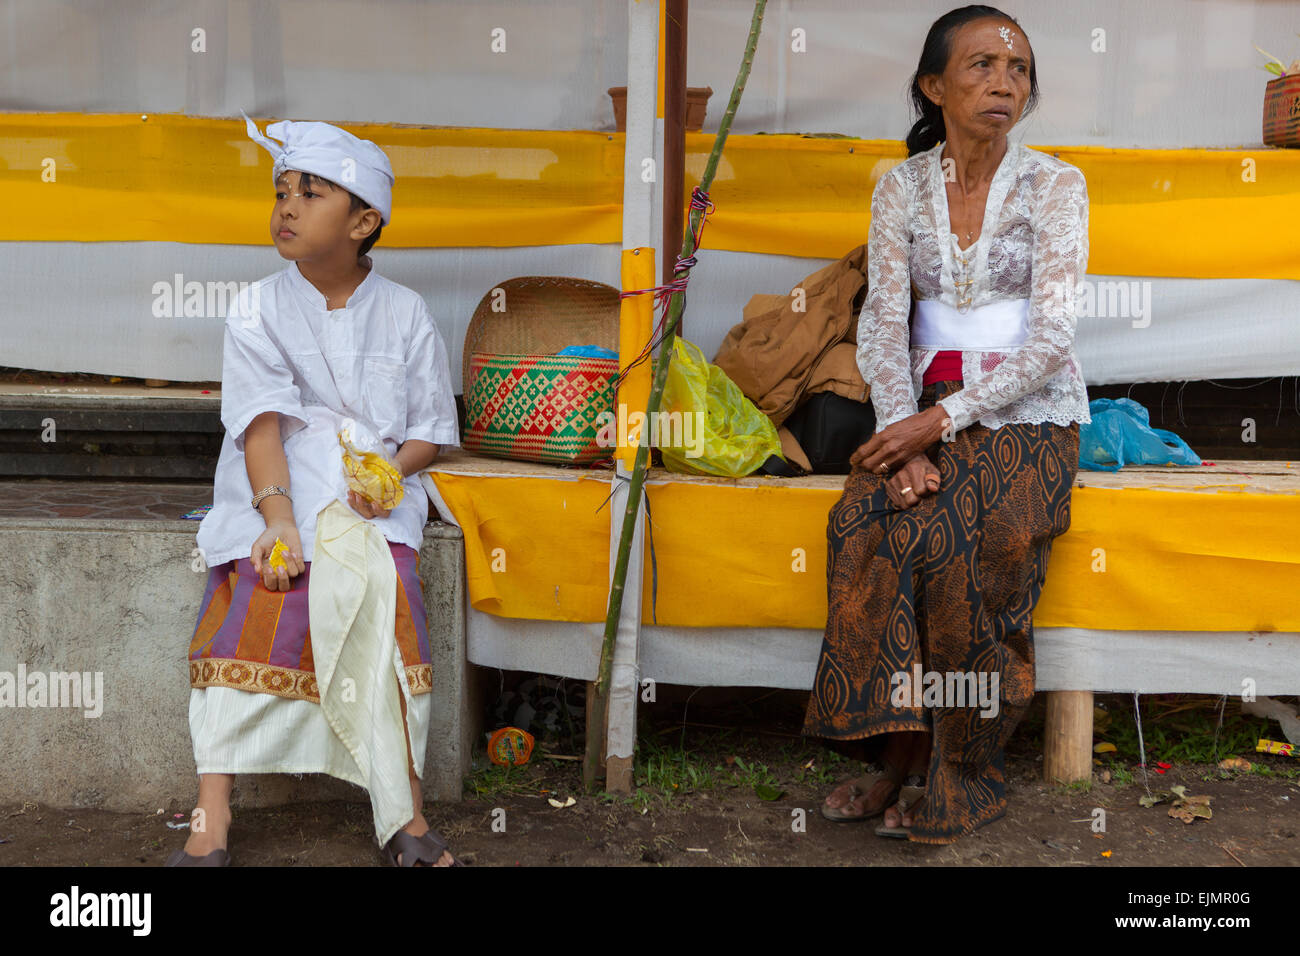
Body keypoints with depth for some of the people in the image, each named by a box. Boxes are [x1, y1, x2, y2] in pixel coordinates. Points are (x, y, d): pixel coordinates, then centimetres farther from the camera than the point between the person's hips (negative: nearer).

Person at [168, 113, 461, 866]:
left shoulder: (405, 314, 8)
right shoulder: (257, 310, 5)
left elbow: (434, 430, 10)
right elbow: (263, 424, -8)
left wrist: (389, 469, -12)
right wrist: (279, 518, -24)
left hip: (375, 494, 0)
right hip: (274, 496, 0)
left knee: (388, 598, -26)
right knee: (250, 609, -25)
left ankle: (406, 817, -20)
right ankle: (211, 820, -20)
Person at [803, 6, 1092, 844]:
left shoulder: (1055, 185, -2)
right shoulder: (902, 186, 6)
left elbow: (1052, 339, -10)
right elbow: (883, 324, -1)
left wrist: (941, 420, -20)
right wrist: (906, 440, -17)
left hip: (1029, 414, -2)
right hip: (928, 412, 3)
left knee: (960, 543, -30)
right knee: (866, 527, -28)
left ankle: (960, 777, -14)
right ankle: (899, 754, -18)